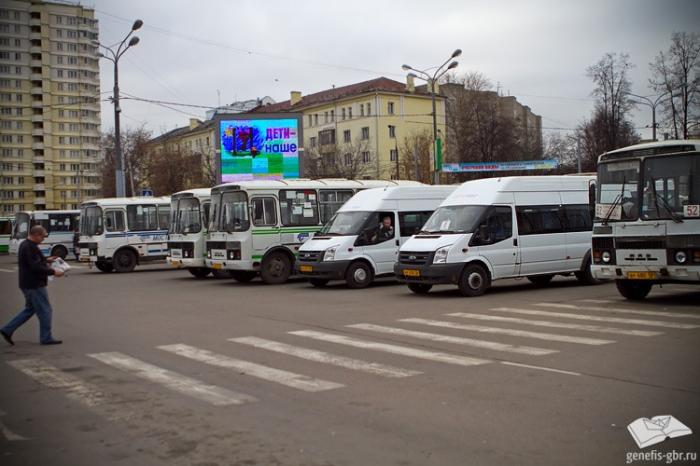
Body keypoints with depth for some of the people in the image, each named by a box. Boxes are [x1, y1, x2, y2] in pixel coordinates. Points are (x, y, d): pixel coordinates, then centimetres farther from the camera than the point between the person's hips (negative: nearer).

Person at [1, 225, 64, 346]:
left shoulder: (25, 245, 13)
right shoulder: (30, 248, -21)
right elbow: (35, 267, -26)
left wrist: (46, 260, 20)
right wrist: (53, 272, -21)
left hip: (28, 284, 10)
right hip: (34, 285, -10)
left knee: (29, 309, 20)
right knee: (45, 311, 0)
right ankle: (46, 338, 8)